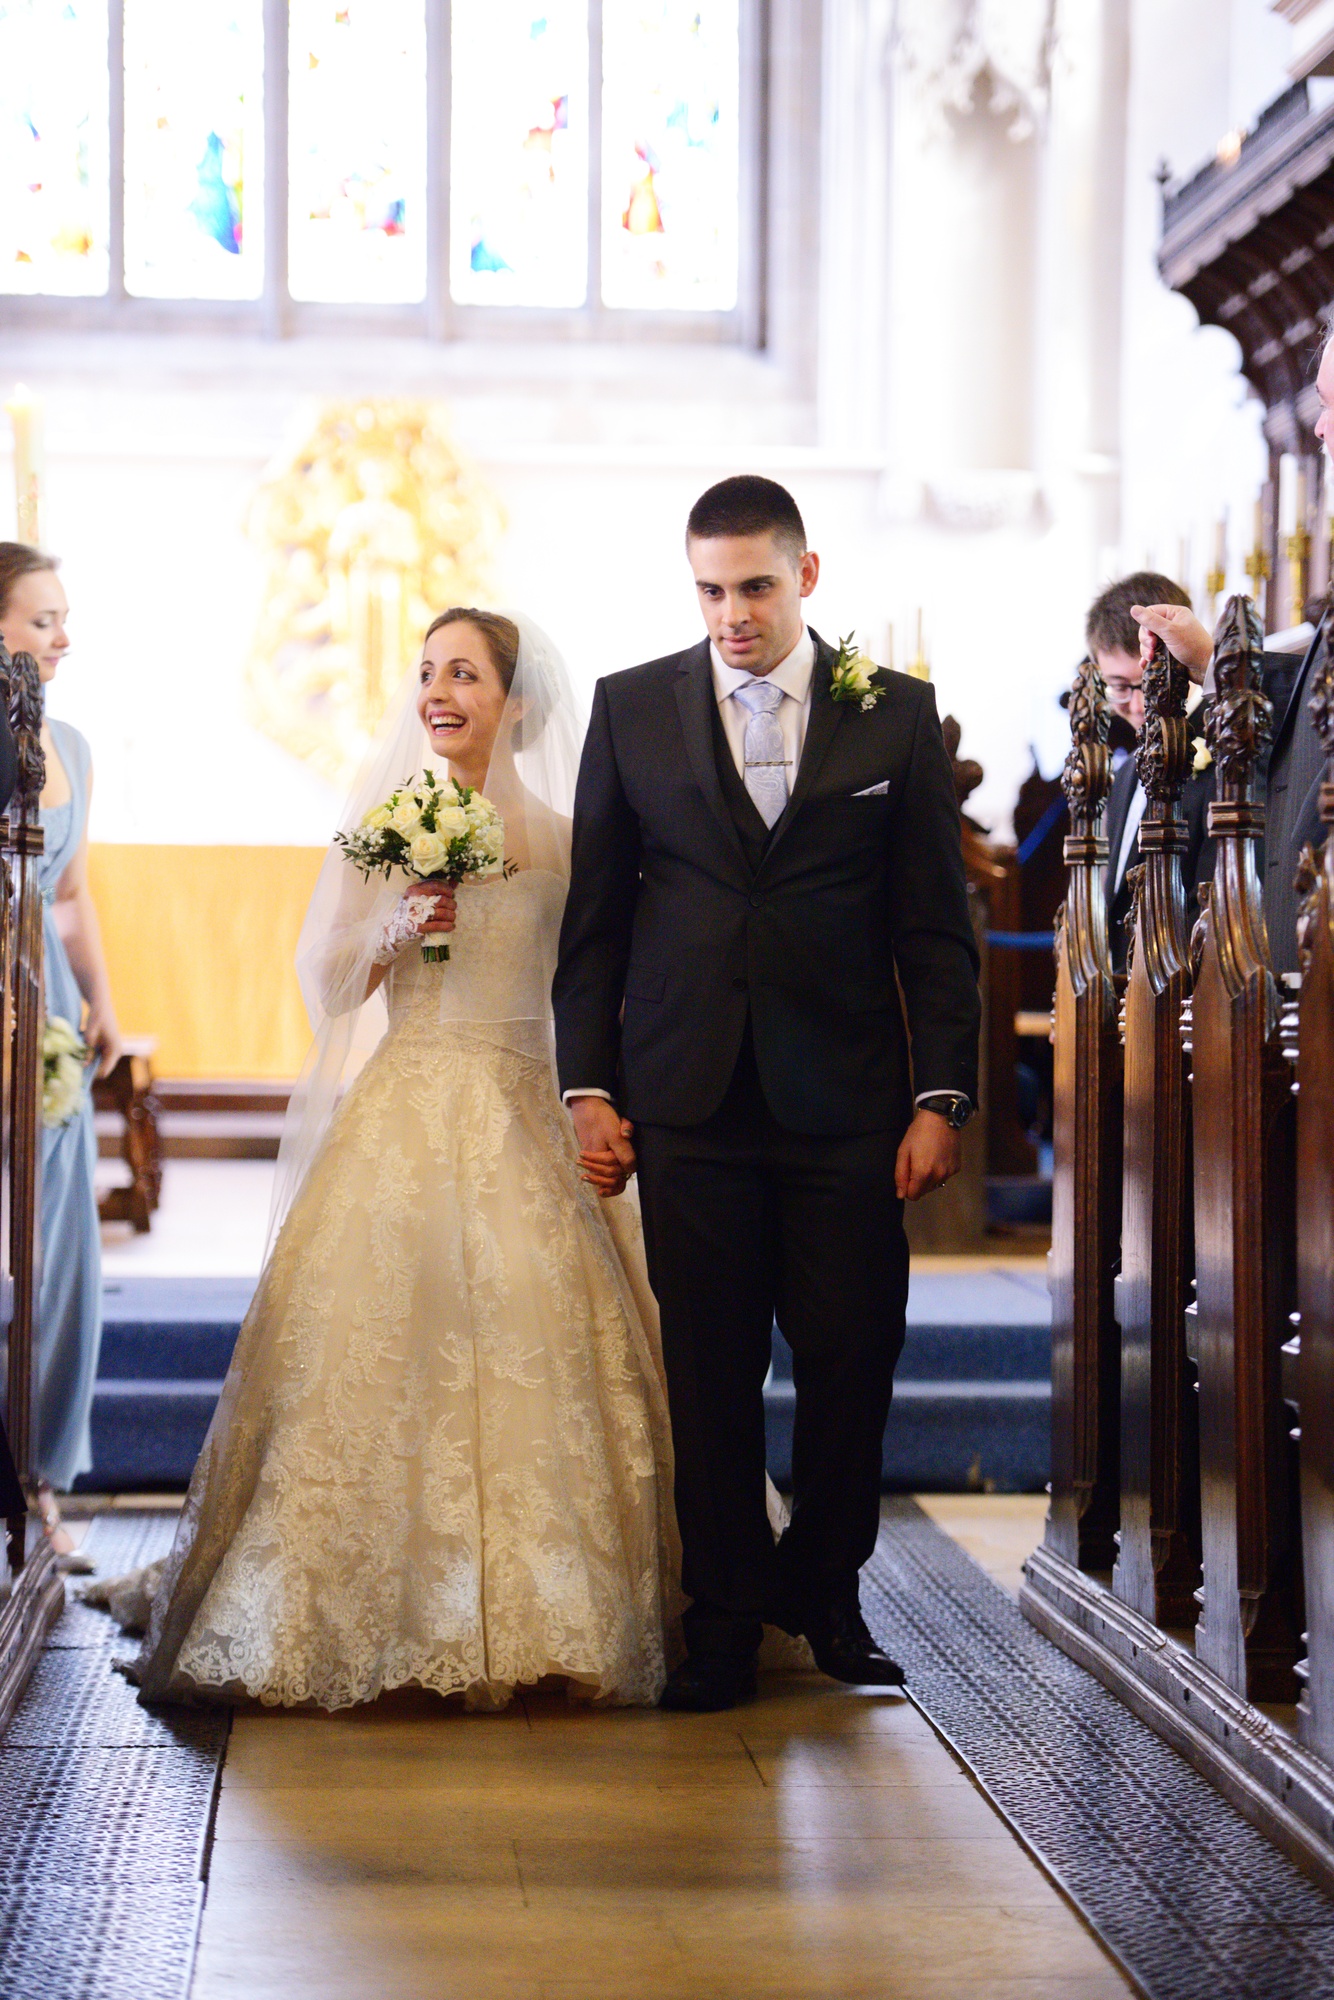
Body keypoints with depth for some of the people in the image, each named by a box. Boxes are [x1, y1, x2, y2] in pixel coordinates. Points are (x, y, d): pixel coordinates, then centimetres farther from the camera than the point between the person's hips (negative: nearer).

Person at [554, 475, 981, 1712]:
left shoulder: (896, 714, 4)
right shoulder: (632, 708, 6)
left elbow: (935, 926, 5)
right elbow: (593, 918, 9)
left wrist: (940, 1097, -1)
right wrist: (587, 1085, 3)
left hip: (845, 1100, 0)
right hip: (689, 1100, 0)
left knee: (853, 1356, 2)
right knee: (708, 1369, 3)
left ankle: (822, 1588, 23)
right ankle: (724, 1619, 14)